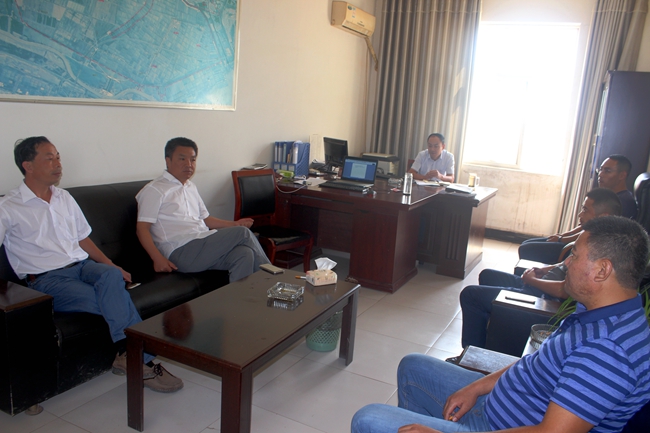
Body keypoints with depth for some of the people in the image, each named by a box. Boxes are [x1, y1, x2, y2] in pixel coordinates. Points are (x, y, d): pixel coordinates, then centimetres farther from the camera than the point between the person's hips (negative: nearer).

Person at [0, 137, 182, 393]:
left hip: (81, 266, 5)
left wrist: (113, 266, 10)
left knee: (110, 275, -32)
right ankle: (140, 358, -22)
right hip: (46, 279, -4)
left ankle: (128, 354, -31)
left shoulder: (64, 198, 18)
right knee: (113, 299, -30)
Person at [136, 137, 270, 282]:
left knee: (244, 254, -24)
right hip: (181, 253, -7)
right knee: (243, 233, -16)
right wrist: (158, 259, -20)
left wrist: (234, 224, 14)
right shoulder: (154, 190, 0)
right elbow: (142, 228, -6)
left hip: (204, 246, 8)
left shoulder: (191, 188, 25)